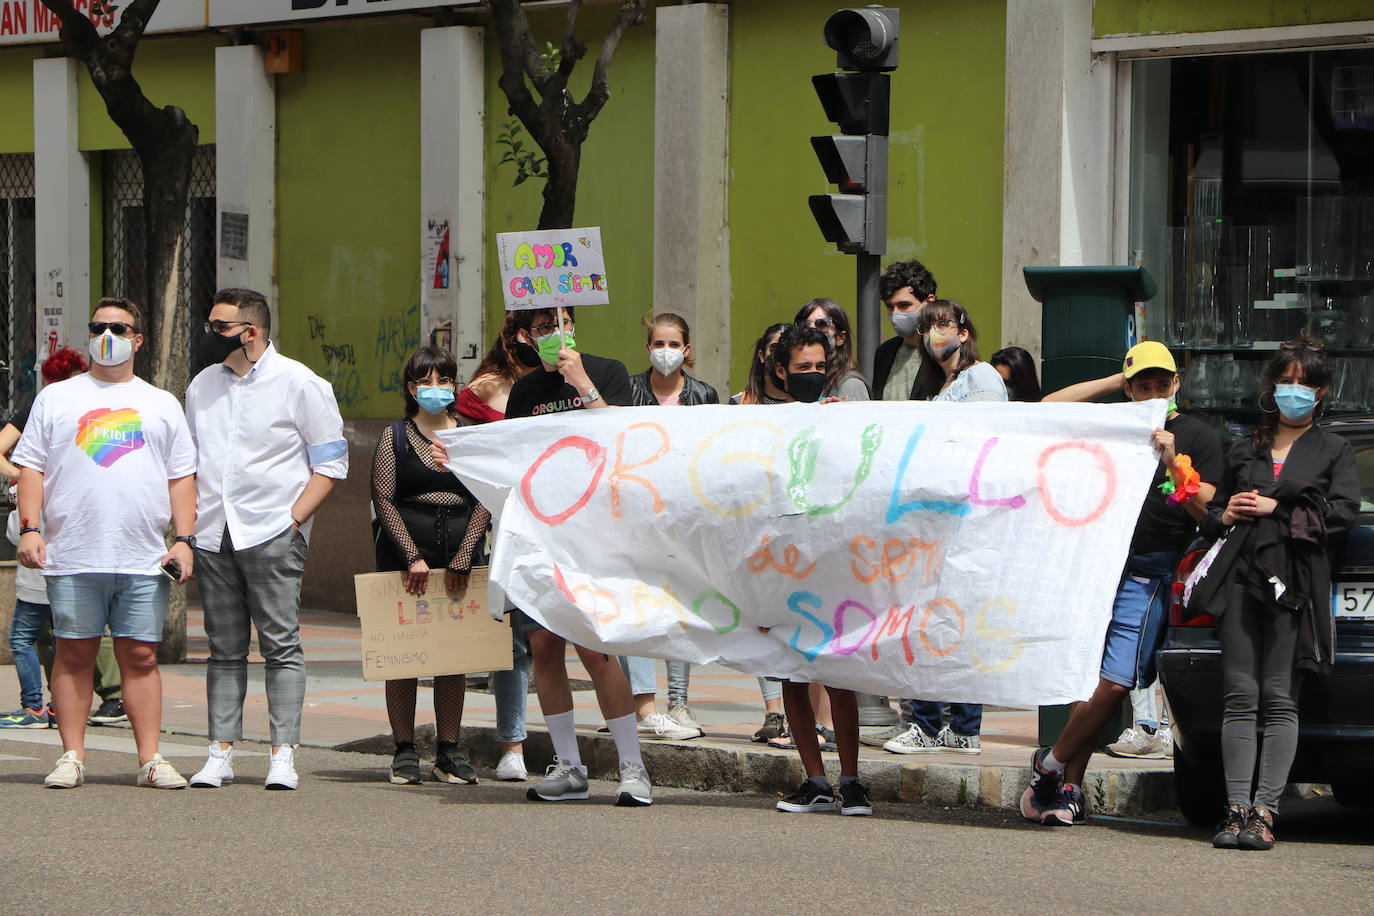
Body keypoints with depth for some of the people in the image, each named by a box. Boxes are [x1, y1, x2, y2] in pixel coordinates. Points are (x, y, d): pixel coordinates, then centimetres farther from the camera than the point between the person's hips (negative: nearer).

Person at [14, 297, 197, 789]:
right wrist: (30, 528, -5)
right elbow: (31, 467, 8)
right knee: (74, 655, 1)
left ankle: (150, 758, 1)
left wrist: (184, 540, 3)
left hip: (144, 560, 1)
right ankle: (72, 755, 5)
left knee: (140, 657, 0)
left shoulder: (162, 405, 16)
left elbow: (182, 477, 14)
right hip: (72, 558, -1)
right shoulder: (56, 398, 13)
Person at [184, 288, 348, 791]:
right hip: (212, 536, 5)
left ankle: (283, 755, -6)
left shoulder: (298, 384, -1)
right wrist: (186, 527, 10)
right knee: (224, 649, 5)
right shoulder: (203, 386, 16)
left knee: (281, 645, -6)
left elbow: (330, 462, -1)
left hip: (272, 536, -5)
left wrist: (294, 519, -10)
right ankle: (220, 753, 5)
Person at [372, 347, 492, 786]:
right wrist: (413, 555, -11)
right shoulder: (394, 436, 6)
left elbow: (484, 500, 4)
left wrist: (465, 556, -8)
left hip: (459, 556, 2)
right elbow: (384, 499, -1)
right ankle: (404, 750, 2)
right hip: (403, 554, -2)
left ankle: (449, 750, 8)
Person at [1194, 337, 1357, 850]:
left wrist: (1276, 511, -4)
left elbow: (1341, 515, 0)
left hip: (1295, 582, -3)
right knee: (1240, 696, -4)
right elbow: (1212, 515, 26)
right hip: (1240, 576, 3)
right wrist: (1225, 516, 3)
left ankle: (1265, 810, -10)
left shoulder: (1334, 451, 14)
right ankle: (1237, 808, -5)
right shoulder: (1244, 450, 23)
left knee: (1278, 698, -8)